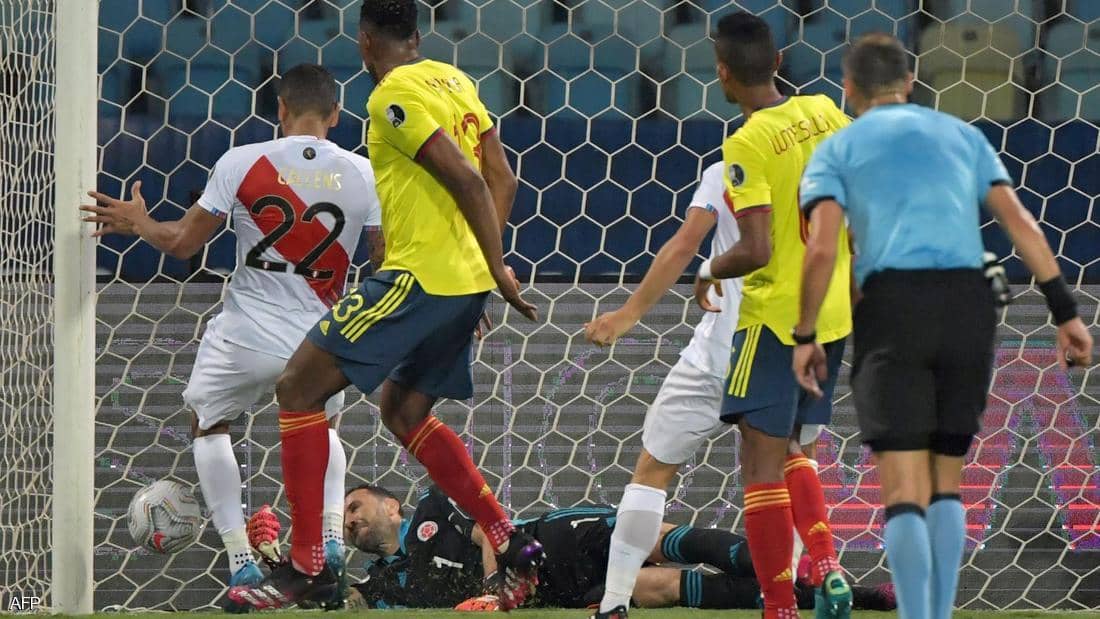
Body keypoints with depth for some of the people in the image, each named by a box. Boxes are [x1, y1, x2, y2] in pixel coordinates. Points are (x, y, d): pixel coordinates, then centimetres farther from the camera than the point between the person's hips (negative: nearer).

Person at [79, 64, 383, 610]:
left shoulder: (241, 164, -8)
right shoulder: (363, 174, -4)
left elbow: (182, 242, -1)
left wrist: (137, 224, 17)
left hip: (246, 336, -2)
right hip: (322, 338, 2)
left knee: (208, 423, 24)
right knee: (322, 426, 32)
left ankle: (239, 558, 14)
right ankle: (332, 532, 9)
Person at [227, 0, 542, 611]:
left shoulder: (393, 96, -12)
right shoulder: (454, 81, 14)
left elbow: (467, 180, -19)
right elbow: (502, 180, 15)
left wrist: (497, 267, -16)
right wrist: (483, 265, 17)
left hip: (417, 276, -9)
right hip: (465, 282, 9)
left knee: (298, 386, -4)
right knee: (404, 411, 23)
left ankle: (306, 561, -7)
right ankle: (511, 545, 17)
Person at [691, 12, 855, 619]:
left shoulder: (747, 146, -17)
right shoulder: (823, 112, 2)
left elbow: (755, 251, -23)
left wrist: (710, 269, -2)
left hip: (775, 317, -8)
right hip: (834, 312, 8)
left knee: (762, 463, -2)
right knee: (788, 447, 21)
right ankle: (827, 565, 2)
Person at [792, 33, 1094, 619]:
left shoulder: (837, 150, 12)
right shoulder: (961, 135, 20)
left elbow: (821, 248, -3)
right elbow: (1021, 224, 10)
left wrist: (806, 336, 5)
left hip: (893, 302, -3)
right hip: (969, 301, 3)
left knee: (904, 485, -6)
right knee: (946, 480, 14)